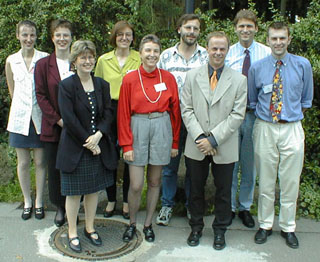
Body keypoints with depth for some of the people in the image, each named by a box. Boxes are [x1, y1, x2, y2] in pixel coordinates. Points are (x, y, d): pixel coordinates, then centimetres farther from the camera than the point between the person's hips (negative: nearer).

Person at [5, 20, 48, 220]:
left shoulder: (45, 59, -5)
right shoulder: (11, 61, 3)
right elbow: (13, 91, 13)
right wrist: (24, 106, 9)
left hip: (40, 117, -2)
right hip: (20, 117, 2)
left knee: (41, 161, 6)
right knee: (23, 162, 9)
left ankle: (39, 202, 21)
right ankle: (27, 202, 24)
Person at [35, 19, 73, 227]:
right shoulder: (43, 64, 3)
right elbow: (41, 96, -1)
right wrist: (58, 120, -10)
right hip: (53, 127, 1)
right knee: (55, 168, 8)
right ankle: (60, 207, 25)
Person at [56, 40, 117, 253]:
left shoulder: (102, 85, 6)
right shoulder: (66, 86, -7)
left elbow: (108, 113, 0)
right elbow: (69, 118, -14)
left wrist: (98, 135, -16)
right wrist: (87, 141, -14)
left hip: (98, 147, 4)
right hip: (74, 148, -4)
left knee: (94, 189, 13)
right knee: (74, 192, 6)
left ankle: (90, 228, 30)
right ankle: (72, 233, 22)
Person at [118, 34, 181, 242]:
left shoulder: (168, 78, 2)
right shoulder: (130, 79, -2)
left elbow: (175, 110, 6)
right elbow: (123, 114, -1)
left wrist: (175, 142, 5)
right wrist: (126, 145, -5)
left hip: (162, 129, 2)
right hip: (138, 129, -1)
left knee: (155, 181, 10)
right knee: (136, 185, -2)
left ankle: (148, 224, 27)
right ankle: (132, 224, 22)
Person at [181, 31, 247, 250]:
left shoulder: (239, 80, -1)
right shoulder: (192, 76, 3)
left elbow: (238, 115, -7)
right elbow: (186, 110, -1)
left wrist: (213, 139, -14)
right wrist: (199, 137, -13)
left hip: (224, 148, -1)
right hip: (197, 147, 1)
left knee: (224, 191, 11)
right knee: (196, 189, 14)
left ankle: (220, 230, 31)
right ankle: (196, 227, 33)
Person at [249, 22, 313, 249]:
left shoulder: (303, 65, 0)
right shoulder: (257, 68, 0)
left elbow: (306, 99, 11)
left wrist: (293, 114, 8)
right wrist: (262, 113, 7)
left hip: (292, 129, 0)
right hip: (265, 129, 0)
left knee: (290, 181, 8)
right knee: (266, 181, 10)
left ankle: (288, 227, 25)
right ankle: (265, 225, 26)